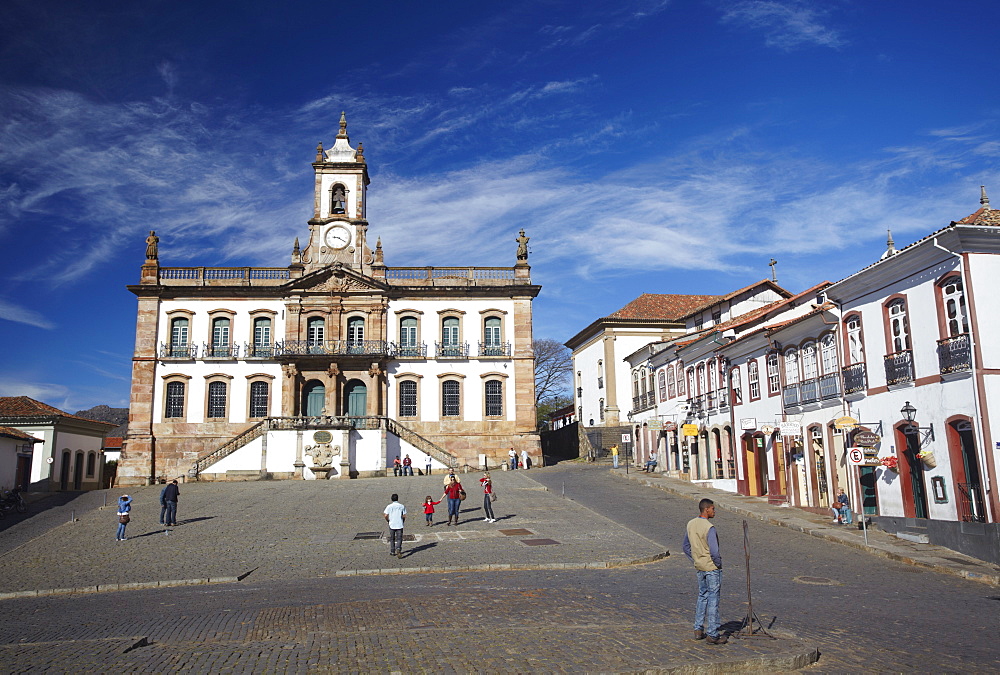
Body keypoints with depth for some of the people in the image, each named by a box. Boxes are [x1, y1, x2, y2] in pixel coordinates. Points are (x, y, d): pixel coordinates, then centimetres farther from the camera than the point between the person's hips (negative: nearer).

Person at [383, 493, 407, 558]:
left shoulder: (389, 506, -4)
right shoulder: (402, 506, 0)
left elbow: (385, 516, -9)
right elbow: (404, 516, -1)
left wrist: (388, 520, 9)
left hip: (392, 525, 0)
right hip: (400, 525, 0)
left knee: (392, 539, 15)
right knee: (399, 539, 2)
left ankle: (392, 552, 22)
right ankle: (398, 549, -23)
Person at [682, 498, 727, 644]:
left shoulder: (691, 524, 3)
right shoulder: (709, 528, -22)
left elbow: (686, 547, 12)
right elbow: (714, 552, -25)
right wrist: (718, 564, -8)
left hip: (699, 567, 8)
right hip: (712, 568, -7)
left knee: (702, 597, 19)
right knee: (713, 600, 0)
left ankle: (698, 630, 24)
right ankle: (713, 635, 6)